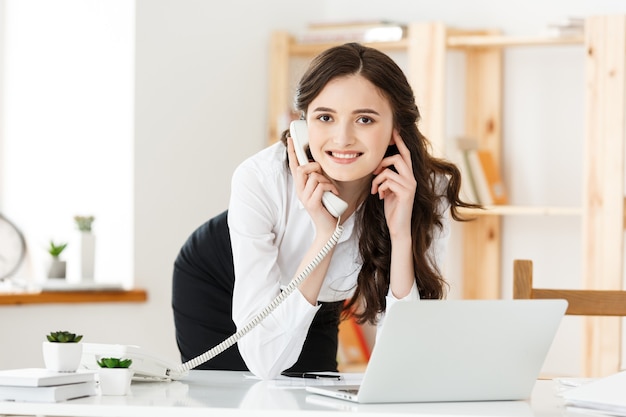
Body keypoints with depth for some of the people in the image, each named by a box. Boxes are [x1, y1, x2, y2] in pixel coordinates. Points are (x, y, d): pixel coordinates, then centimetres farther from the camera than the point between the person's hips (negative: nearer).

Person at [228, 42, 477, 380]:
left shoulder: (429, 193, -29)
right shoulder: (259, 181, -36)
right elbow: (263, 360, -39)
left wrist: (401, 236, -41)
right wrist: (324, 235, -44)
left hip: (321, 313, 2)